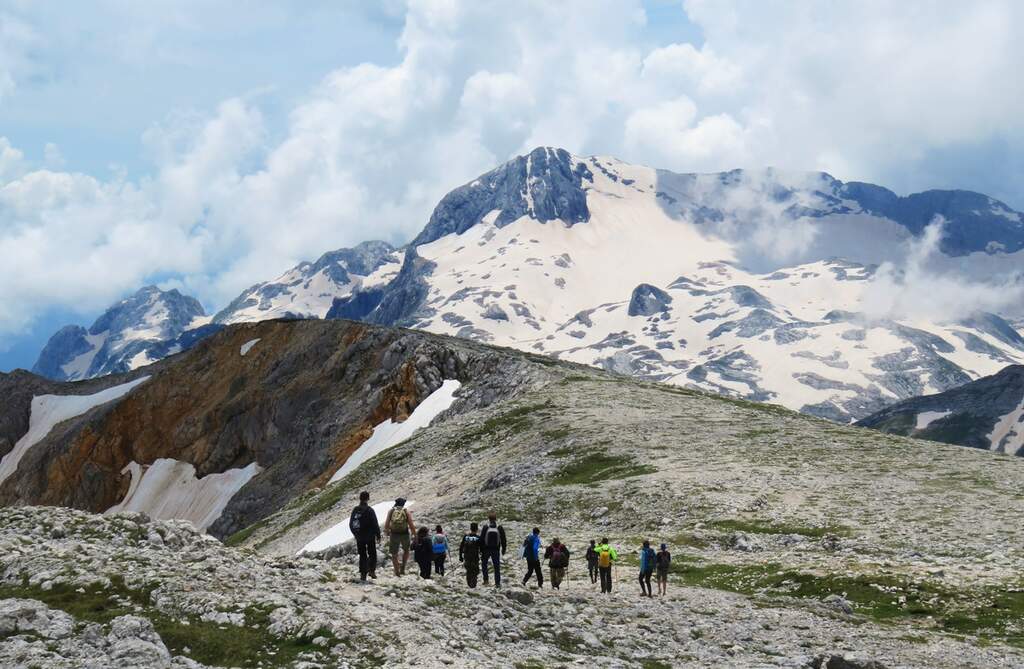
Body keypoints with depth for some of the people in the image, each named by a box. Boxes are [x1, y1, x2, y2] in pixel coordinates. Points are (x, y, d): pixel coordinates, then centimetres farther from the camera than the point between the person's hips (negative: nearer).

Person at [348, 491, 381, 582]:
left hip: (359, 538, 4)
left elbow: (351, 524, 11)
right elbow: (375, 524, -13)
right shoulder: (369, 510, -14)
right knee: (372, 554, 9)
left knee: (362, 556, 11)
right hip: (370, 537, -4)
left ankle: (363, 574, 7)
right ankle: (372, 570, -4)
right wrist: (378, 536, -4)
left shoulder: (355, 510, 3)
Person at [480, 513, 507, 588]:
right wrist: (503, 549, 12)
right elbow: (503, 539, 2)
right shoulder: (500, 528, -3)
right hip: (496, 550, 1)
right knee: (497, 566, 6)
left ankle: (485, 579, 8)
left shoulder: (485, 527, -7)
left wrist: (480, 549, 2)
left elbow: (481, 539, -5)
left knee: (484, 563, 19)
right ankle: (497, 583, 3)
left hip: (486, 549, -1)